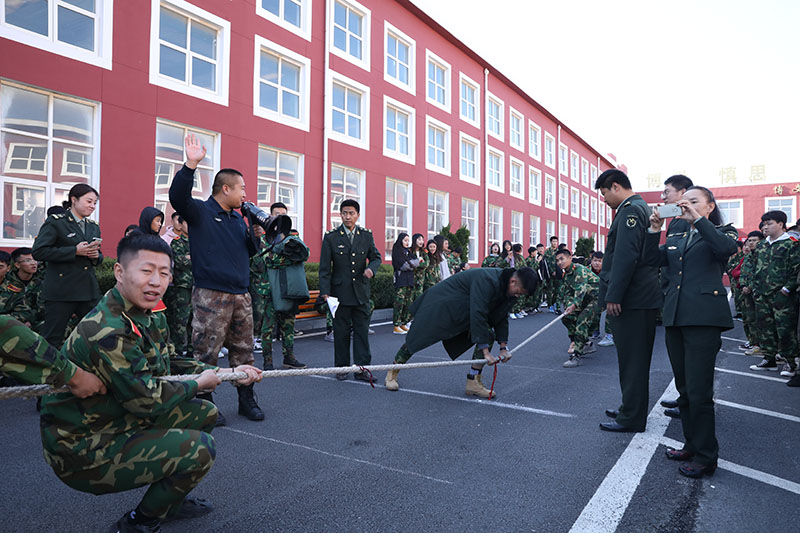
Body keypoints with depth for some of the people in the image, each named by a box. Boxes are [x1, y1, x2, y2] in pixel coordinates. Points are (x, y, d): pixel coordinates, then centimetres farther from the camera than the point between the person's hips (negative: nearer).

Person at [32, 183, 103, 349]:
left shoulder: (94, 227, 15)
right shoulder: (55, 222, -2)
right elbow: (38, 251, -13)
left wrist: (96, 255, -1)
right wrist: (75, 251, -17)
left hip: (88, 290, 6)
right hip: (61, 291, -5)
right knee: (52, 338, 0)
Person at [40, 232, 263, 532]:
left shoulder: (151, 316, 1)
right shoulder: (107, 331, -30)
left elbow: (171, 364, 12)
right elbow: (148, 399, -27)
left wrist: (227, 373, 4)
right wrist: (198, 384, -10)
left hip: (123, 422, 10)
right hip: (82, 449, -9)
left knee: (206, 414, 12)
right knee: (199, 449, -18)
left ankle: (169, 502, 29)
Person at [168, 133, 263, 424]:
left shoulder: (238, 218, 17)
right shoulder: (200, 211, -2)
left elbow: (250, 252, 21)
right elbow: (178, 196, -22)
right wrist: (191, 164, -31)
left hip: (241, 296, 7)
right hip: (211, 296, -7)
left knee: (243, 351, 12)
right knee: (206, 353, -2)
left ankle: (246, 400, 23)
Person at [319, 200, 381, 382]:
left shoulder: (366, 235, 6)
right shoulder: (331, 237, -1)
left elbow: (376, 257, 14)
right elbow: (324, 267, -1)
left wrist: (371, 268, -9)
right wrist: (325, 291, -8)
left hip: (361, 291, 2)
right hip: (340, 291, -2)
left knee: (362, 330, 4)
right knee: (341, 331, 6)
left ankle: (362, 368, 11)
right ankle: (342, 368, 17)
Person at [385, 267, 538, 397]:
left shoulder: (508, 289, -6)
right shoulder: (486, 281, -35)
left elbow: (501, 318, 5)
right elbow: (477, 315, -38)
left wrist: (503, 347, -4)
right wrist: (485, 351, -36)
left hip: (462, 311, 8)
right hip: (439, 306, -8)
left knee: (488, 336, -7)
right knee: (416, 339, -1)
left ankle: (473, 382, -2)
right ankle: (392, 374, 20)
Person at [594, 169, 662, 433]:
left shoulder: (630, 210, -13)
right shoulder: (642, 208, 19)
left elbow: (625, 256, -22)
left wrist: (613, 296, -21)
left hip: (632, 299, -11)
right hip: (643, 297, 11)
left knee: (632, 359, -2)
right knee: (635, 357, 18)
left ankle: (632, 418, 7)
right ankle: (631, 408, 30)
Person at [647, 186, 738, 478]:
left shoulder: (722, 232, 7)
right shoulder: (675, 239, 20)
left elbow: (726, 248, -17)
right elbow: (652, 261, 6)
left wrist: (698, 219, -14)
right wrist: (654, 230, -5)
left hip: (703, 318, -6)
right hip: (675, 318, 6)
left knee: (698, 391, -6)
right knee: (684, 390, 13)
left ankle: (705, 457, 7)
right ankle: (692, 445, 25)